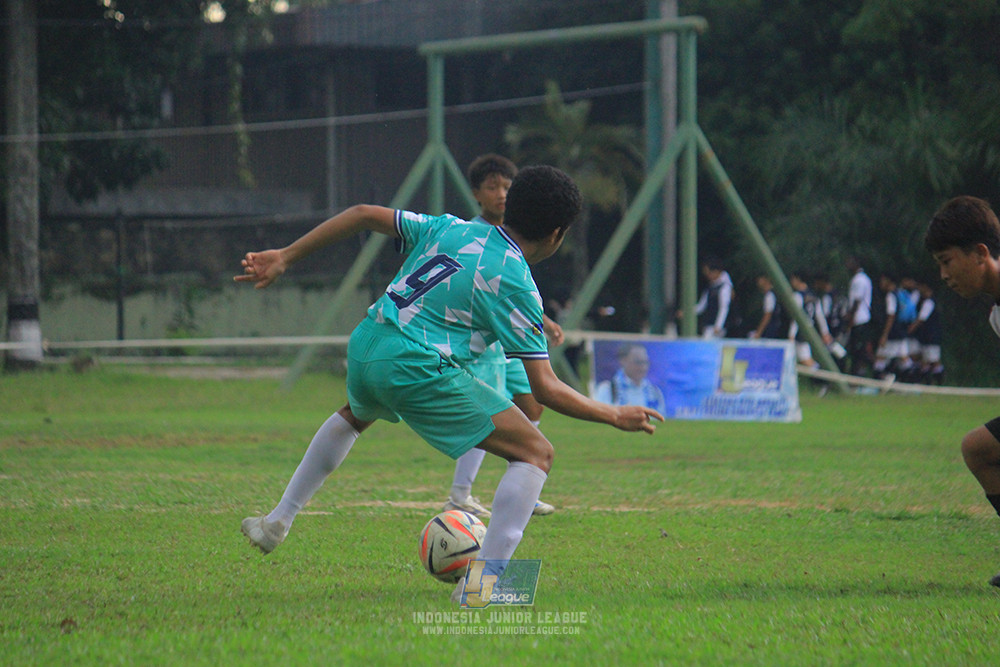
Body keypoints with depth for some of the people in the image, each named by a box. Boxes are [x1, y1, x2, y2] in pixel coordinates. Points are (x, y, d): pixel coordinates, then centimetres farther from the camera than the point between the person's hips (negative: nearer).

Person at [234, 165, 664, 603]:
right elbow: (545, 389, -5)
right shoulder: (517, 285, -3)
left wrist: (284, 257, 20)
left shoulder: (450, 229, 14)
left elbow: (364, 215, 14)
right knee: (535, 453, -1)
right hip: (417, 369, -7)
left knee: (355, 415, 43)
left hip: (364, 348, 7)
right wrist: (614, 416, 7)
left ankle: (277, 522, 45)